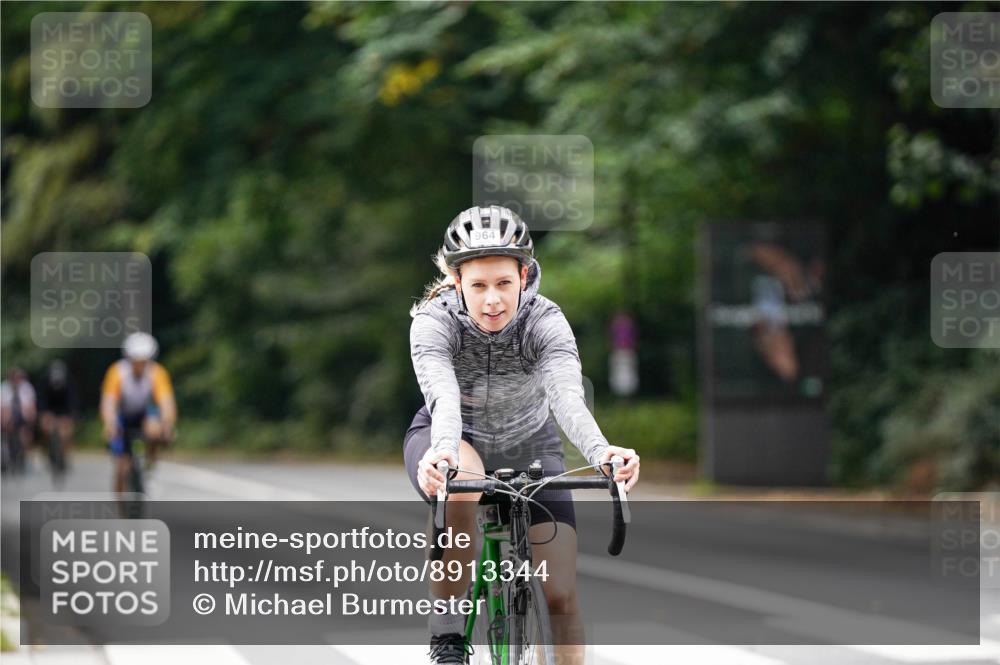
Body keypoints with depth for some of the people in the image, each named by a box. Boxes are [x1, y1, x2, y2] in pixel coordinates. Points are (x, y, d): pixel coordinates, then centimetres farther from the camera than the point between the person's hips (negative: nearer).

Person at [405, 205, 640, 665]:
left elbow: (567, 396, -44)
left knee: (561, 595, -12)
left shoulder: (545, 321, -27)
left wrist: (600, 452, -65)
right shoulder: (434, 321, -29)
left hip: (528, 448, 2)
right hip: (456, 442, -2)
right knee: (460, 487, -39)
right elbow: (444, 398, -46)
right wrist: (442, 453, -69)